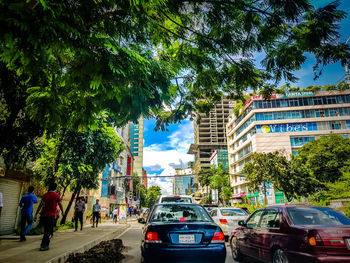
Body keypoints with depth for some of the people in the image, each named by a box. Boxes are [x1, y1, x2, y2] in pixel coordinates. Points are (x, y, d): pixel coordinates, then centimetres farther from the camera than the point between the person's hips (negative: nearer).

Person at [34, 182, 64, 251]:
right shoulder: (57, 195, -5)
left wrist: (36, 214, 8)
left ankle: (46, 244, 26)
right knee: (48, 231, -1)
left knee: (46, 230, 18)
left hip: (44, 215, 5)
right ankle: (43, 245, -8)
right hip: (51, 215, -5)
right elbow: (60, 205, 1)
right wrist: (62, 212, 15)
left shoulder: (45, 195, 6)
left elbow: (40, 205, 4)